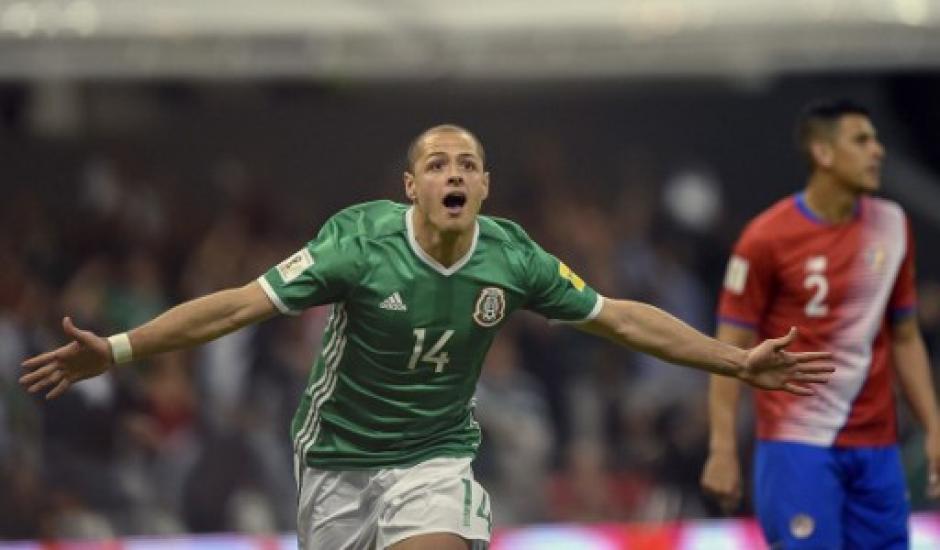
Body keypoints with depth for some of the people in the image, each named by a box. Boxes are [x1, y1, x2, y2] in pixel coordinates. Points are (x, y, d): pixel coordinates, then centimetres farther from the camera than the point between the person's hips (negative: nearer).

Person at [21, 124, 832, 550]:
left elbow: (622, 317, -1)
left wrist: (738, 362, -3)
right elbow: (239, 305, -22)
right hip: (339, 452, -1)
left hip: (436, 455, 1)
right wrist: (115, 351, -30)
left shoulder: (512, 257, -12)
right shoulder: (358, 242, -20)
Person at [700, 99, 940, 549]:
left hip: (876, 445, 5)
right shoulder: (768, 238, -8)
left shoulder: (892, 226, 8)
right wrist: (722, 450, -11)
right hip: (797, 444, -5)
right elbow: (731, 348, -6)